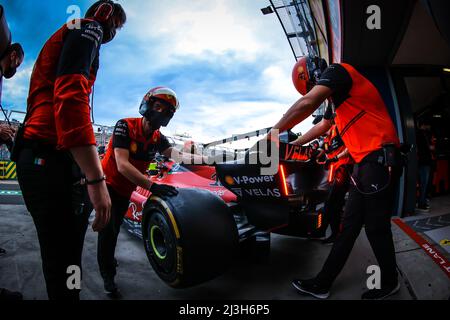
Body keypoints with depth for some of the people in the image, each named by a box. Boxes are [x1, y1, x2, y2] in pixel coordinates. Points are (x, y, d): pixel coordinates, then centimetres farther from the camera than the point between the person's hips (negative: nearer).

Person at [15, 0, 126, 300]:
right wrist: (96, 178, -26)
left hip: (43, 158, 10)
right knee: (65, 267, -10)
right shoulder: (88, 28, 2)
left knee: (64, 258, 13)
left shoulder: (69, 35, 32)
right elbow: (71, 94, -18)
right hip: (53, 159, -10)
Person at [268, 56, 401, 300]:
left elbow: (306, 104, -23)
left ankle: (389, 283, 23)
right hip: (365, 163, 10)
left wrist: (273, 133, -14)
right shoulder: (336, 96, 24)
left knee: (376, 228, 1)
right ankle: (322, 283, 16)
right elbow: (323, 127, 37)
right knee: (349, 226, 9)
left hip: (379, 159, -10)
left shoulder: (336, 70, -6)